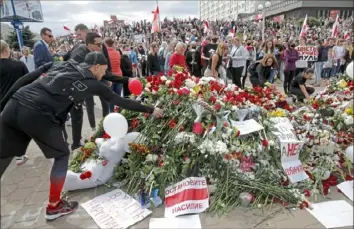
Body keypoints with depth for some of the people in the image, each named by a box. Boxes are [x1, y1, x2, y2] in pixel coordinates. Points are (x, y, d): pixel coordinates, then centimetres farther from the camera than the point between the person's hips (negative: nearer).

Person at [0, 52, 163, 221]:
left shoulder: (62, 64, 24)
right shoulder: (92, 83, 8)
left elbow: (27, 78, 22)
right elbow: (120, 102, 13)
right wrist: (150, 110, 22)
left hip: (14, 105, 7)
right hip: (37, 115, -7)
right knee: (62, 156, 15)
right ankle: (54, 206, 26)